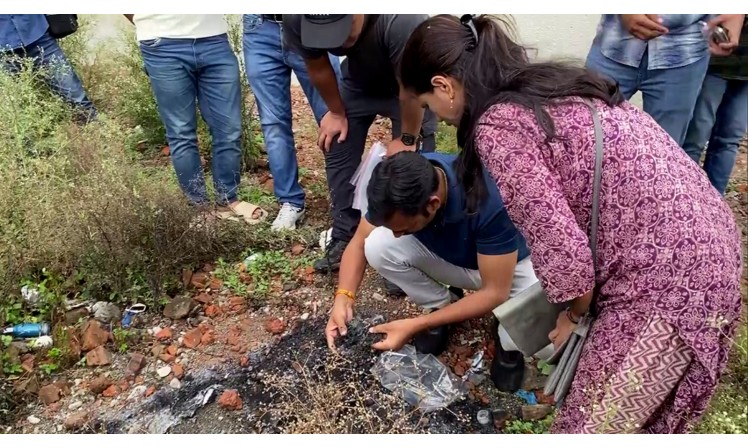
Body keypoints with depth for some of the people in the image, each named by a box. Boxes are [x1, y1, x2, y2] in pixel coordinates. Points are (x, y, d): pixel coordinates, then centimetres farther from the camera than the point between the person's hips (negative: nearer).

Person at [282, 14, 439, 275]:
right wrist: (337, 112, 2)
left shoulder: (400, 18, -44)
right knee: (337, 152, 3)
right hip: (358, 83, 5)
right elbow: (318, 68, -10)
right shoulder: (296, 20, -30)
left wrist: (407, 139, -18)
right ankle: (344, 239, 16)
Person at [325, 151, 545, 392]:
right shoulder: (399, 187, -26)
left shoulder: (488, 201, -40)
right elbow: (359, 244, -11)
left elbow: (495, 293, -32)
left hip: (506, 266, -3)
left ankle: (509, 349, 6)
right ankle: (443, 307, 4)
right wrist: (344, 297, -29)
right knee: (377, 246, -23)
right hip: (446, 255, 4)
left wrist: (416, 325, -34)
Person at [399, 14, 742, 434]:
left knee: (592, 423, 7)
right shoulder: (547, 87, 11)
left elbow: (564, 252, -19)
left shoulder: (497, 126, -17)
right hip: (706, 242, 9)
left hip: (671, 282, -9)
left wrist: (575, 316, 2)